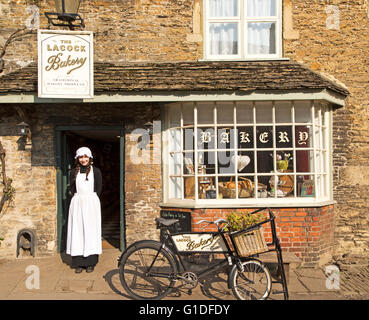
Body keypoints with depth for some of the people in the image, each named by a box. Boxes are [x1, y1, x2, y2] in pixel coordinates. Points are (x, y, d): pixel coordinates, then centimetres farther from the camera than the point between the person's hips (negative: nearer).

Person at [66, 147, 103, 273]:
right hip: (77, 204, 2)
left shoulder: (96, 171, 5)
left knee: (91, 231, -3)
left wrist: (91, 200, -2)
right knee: (77, 231, -1)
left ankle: (90, 263, 1)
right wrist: (78, 200, 1)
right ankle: (79, 263, 2)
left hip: (91, 203, -2)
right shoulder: (73, 172, 11)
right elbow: (72, 189, 11)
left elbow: (99, 188, 4)